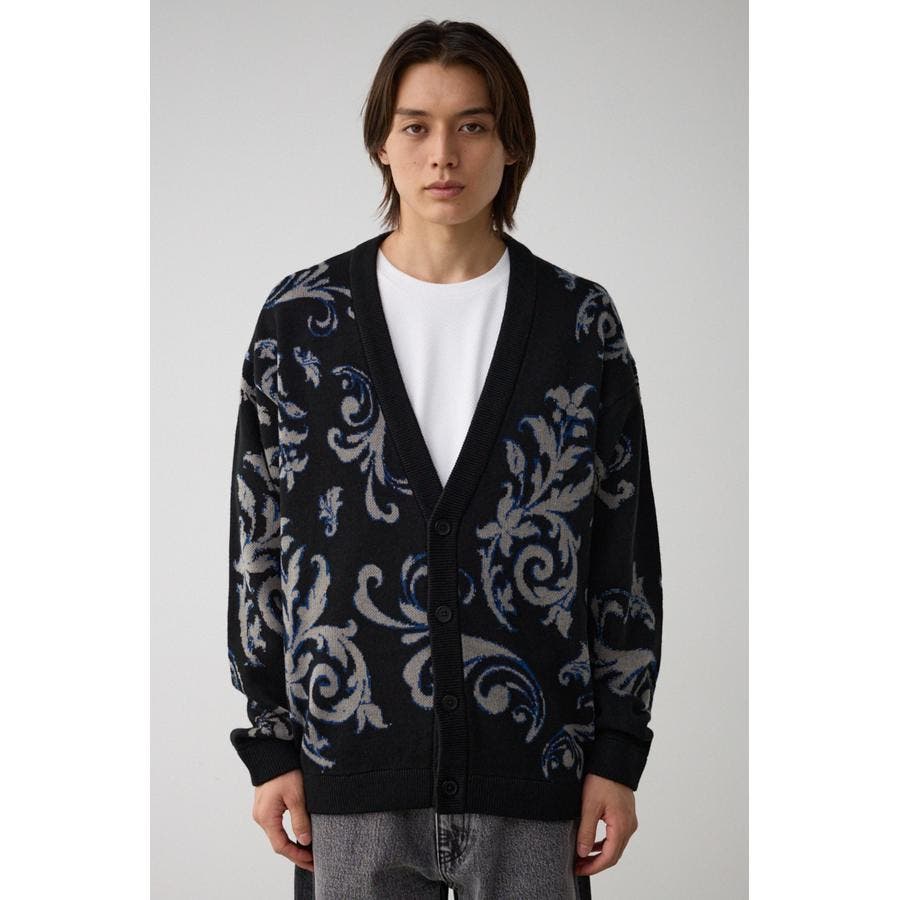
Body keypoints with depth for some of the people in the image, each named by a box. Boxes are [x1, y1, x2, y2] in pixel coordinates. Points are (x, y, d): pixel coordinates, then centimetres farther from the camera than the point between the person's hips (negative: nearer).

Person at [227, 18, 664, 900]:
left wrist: (618, 754, 1)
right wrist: (269, 746, 3)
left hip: (532, 772, 0)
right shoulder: (301, 318, 2)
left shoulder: (580, 322, 2)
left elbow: (625, 547, 4)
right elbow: (258, 544, 5)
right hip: (352, 773, 0)